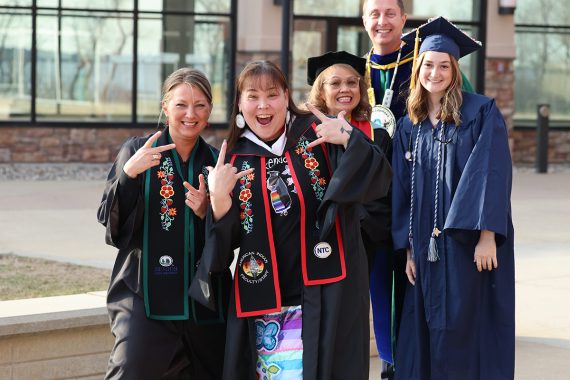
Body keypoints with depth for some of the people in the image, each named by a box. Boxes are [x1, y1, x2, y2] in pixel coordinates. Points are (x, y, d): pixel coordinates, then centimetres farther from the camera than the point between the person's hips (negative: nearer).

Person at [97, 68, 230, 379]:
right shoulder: (138, 151, 2)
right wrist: (129, 173, -19)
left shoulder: (216, 161, 9)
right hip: (146, 294, -3)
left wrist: (207, 212, -8)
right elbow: (109, 220, -4)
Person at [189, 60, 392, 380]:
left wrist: (348, 138, -23)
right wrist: (219, 198, -14)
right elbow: (228, 239, 4)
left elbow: (378, 183, -10)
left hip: (325, 294, -2)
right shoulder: (235, 158, 6)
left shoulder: (318, 134, 0)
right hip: (263, 302, 2)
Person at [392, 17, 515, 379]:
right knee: (427, 334, 5)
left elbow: (493, 174, -11)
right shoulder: (410, 126, 11)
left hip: (471, 243, -5)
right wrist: (409, 249, 5)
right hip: (427, 247, 5)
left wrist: (487, 236, -19)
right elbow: (404, 191, 11)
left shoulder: (481, 113, -4)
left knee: (466, 331, -4)